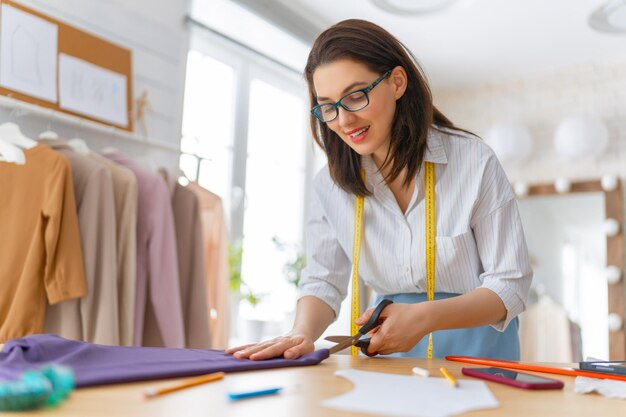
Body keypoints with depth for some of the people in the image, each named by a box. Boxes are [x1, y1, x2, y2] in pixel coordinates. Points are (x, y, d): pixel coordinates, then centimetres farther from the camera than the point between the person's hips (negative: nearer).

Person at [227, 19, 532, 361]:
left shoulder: (474, 162, -9)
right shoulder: (329, 185, 2)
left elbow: (510, 284, -7)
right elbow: (323, 281, 6)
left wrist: (426, 317, -22)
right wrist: (302, 333, -16)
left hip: (476, 350, -2)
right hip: (388, 355, 2)